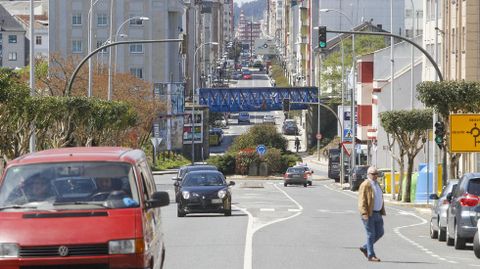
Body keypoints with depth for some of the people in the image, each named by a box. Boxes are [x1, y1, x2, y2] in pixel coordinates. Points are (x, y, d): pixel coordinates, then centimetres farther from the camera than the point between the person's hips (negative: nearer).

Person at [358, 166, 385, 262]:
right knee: (371, 234, -5)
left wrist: (382, 212, 17)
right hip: (368, 214, -8)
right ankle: (371, 255, 2)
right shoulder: (365, 185, -11)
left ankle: (365, 248, 23)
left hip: (377, 213, 8)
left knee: (379, 233, 9)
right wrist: (364, 214, -24)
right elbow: (362, 201, -17)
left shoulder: (377, 184, 15)